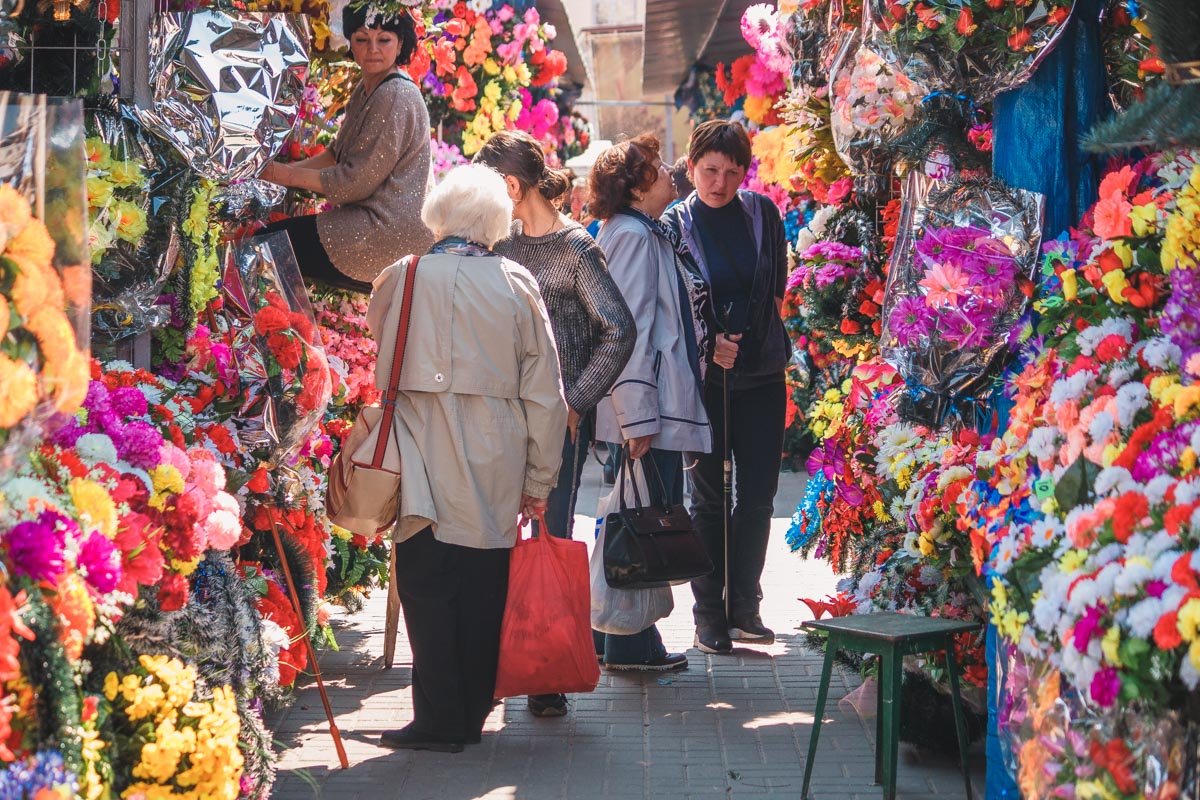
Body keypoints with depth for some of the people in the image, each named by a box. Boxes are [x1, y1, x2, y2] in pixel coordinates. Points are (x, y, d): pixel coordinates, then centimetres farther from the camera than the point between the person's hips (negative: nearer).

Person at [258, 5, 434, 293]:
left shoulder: (396, 97, -19)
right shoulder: (367, 89, 13)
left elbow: (355, 181, -19)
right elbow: (338, 154, 18)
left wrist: (288, 176, -11)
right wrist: (287, 169, 2)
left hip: (391, 231, -10)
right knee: (269, 234, 11)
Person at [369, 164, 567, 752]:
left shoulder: (400, 279, -2)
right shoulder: (516, 285, 1)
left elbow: (376, 371, 11)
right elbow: (544, 391, 3)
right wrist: (538, 480, 10)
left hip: (426, 468, -2)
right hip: (496, 473, 2)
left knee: (427, 587, 4)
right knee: (483, 588, 10)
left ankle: (439, 719, 3)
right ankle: (472, 714, 17)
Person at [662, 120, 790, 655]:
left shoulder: (762, 213, 3)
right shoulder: (674, 226, -4)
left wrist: (757, 327, 5)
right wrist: (709, 342, -15)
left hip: (762, 372, 3)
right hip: (704, 376, -3)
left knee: (758, 493, 3)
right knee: (709, 495, 3)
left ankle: (744, 606, 15)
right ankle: (709, 612, 11)